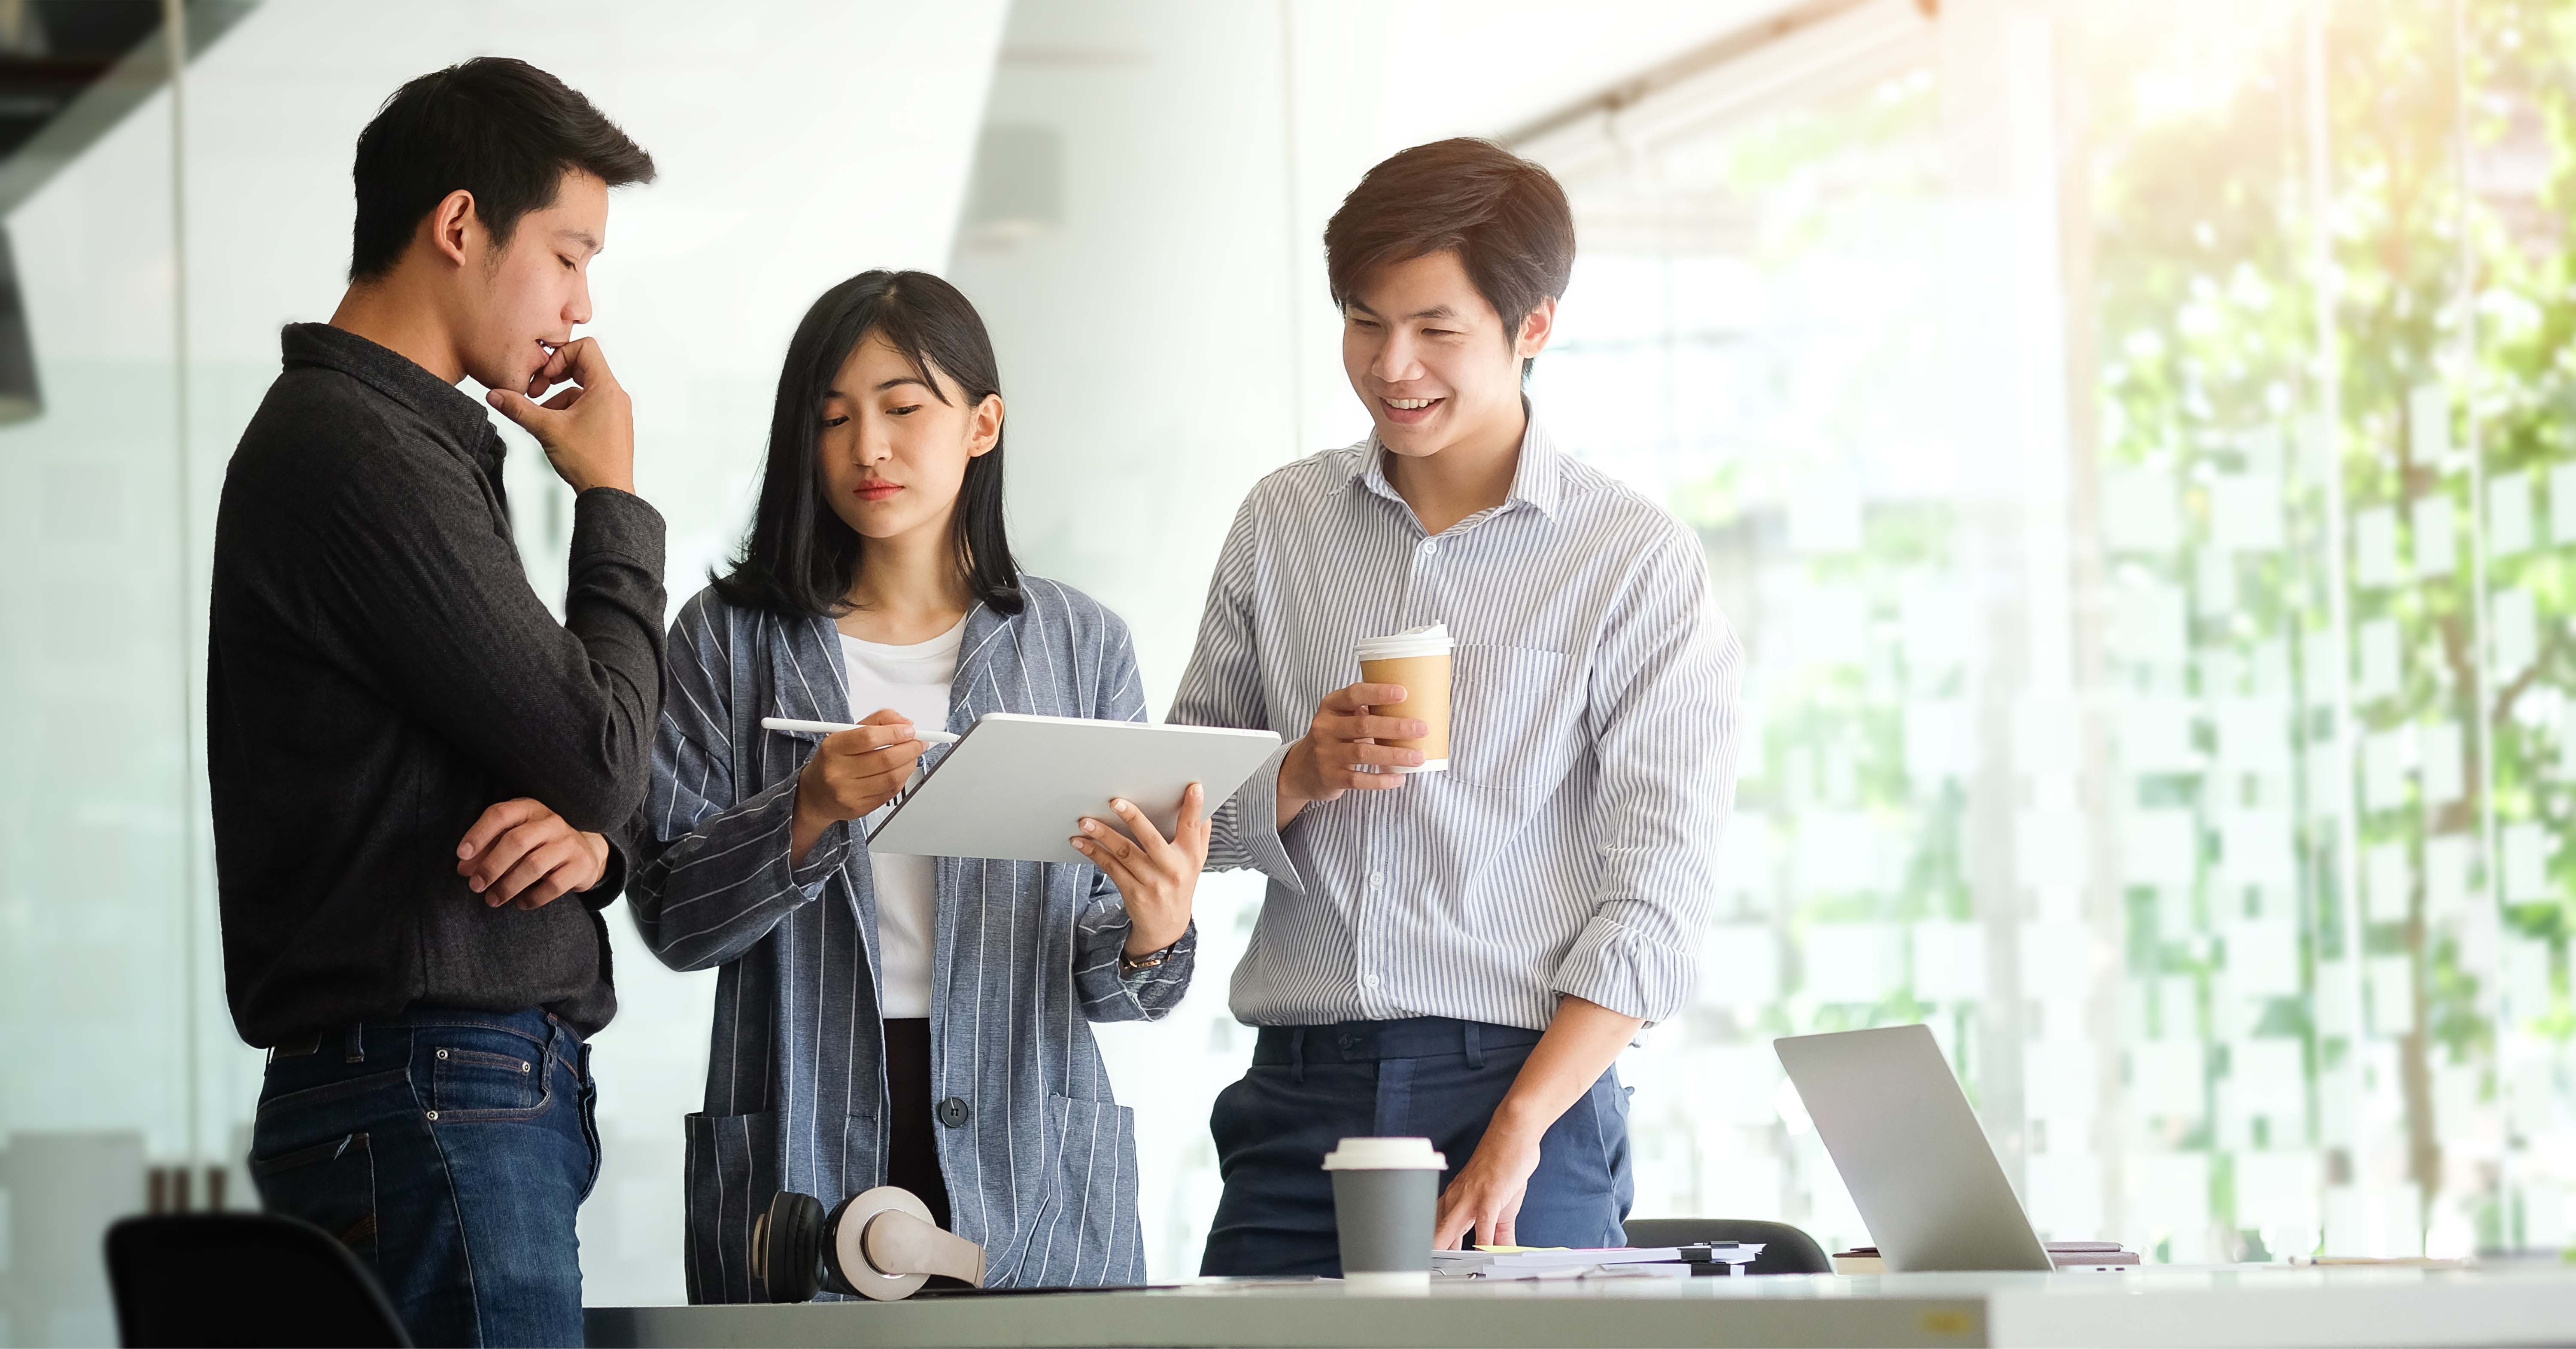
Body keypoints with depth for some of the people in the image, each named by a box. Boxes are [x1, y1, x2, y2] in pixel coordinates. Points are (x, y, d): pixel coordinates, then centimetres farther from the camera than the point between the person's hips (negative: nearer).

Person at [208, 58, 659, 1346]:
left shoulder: (412, 440, 20)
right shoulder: (360, 454, -13)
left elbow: (534, 746, 21)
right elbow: (601, 755, -14)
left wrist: (585, 835, -2)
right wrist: (613, 502, 0)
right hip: (435, 1094, -10)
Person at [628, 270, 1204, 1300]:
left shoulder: (1081, 645, 6)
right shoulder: (730, 637, 5)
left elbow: (1106, 977, 4)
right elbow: (671, 917, -3)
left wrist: (1153, 936, -17)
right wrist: (809, 811, -18)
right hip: (800, 1157, -1)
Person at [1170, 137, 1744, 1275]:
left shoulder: (1640, 562, 1)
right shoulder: (1281, 522, 13)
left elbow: (1656, 891, -5)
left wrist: (1516, 1135, -15)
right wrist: (1301, 773, -6)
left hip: (1525, 1084, -3)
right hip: (1299, 1096, 3)